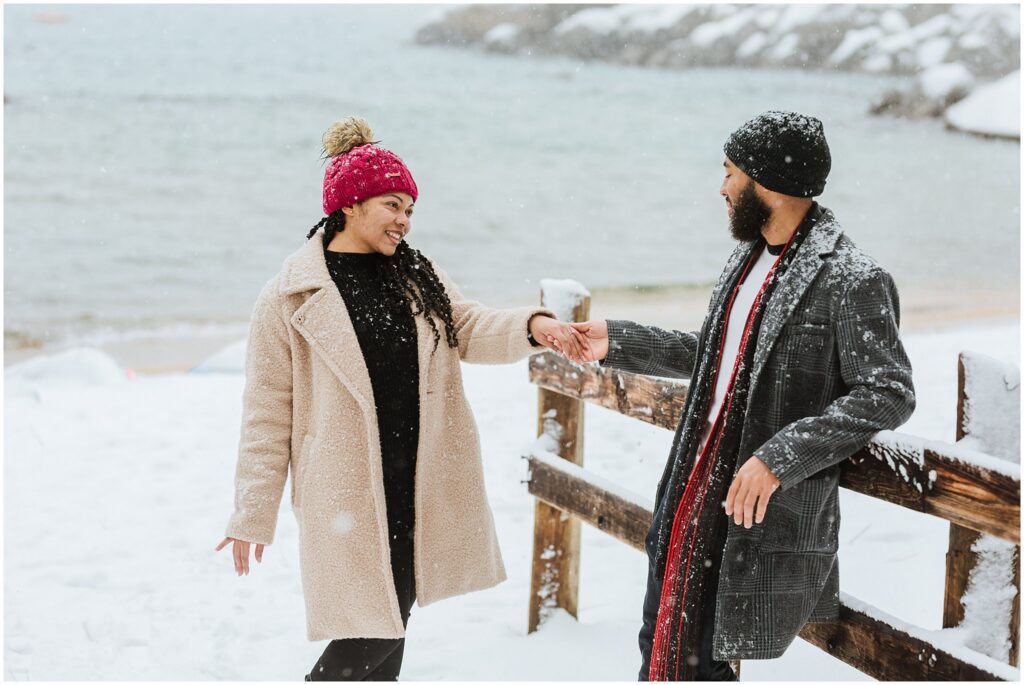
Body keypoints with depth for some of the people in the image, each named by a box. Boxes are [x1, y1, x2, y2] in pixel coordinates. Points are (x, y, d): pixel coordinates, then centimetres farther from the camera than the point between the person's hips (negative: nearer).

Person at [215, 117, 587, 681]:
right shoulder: (291, 296, -6)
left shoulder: (418, 278, 12)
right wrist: (253, 516, -3)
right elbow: (268, 413, -5)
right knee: (371, 631, -7)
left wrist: (530, 325, -20)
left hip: (419, 488, 6)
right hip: (349, 495, -6)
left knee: (393, 621, 13)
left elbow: (468, 329, 2)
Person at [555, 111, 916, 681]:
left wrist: (780, 457, -27)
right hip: (693, 495, 8)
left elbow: (889, 394, -21)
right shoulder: (749, 258, 10)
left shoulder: (851, 280, -17)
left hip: (766, 515, -8)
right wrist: (614, 343, 17)